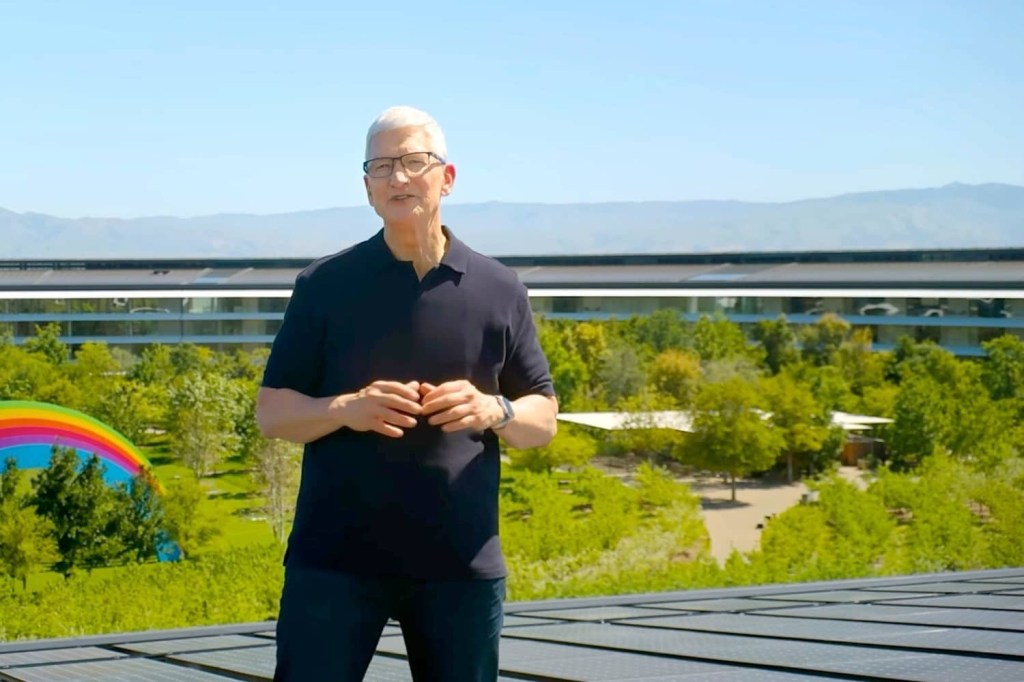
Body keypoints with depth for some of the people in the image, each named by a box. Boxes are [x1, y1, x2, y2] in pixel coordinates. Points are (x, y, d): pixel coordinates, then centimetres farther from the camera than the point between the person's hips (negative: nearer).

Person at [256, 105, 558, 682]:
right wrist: (345, 410, -16)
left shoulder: (499, 290, 7)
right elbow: (272, 412, 4)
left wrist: (493, 411, -13)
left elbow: (543, 419, 10)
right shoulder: (325, 285, 4)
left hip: (462, 563, 2)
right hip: (334, 558, -1)